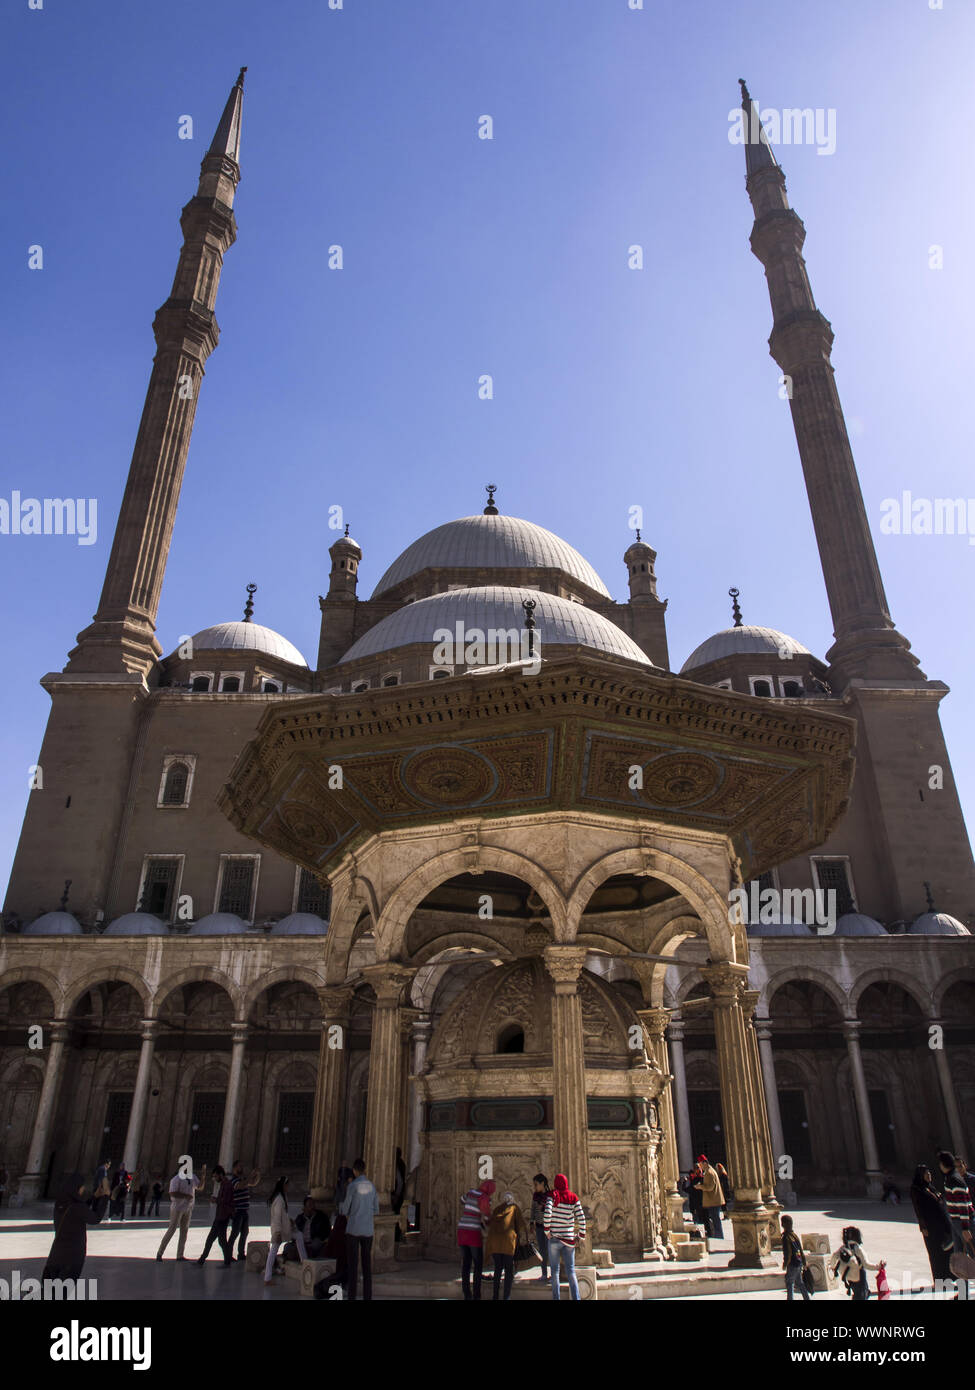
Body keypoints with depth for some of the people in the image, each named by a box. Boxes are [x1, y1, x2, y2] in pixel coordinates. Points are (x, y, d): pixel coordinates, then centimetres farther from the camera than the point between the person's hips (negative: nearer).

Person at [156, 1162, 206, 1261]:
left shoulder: (192, 1177, 8)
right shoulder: (176, 1179, -13)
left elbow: (200, 1186, 16)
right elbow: (172, 1193, -21)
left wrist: (203, 1175, 1)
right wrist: (186, 1196, -23)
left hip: (188, 1208, 7)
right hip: (177, 1208, -7)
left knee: (184, 1231, 8)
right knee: (171, 1230, -5)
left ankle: (180, 1255, 14)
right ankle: (159, 1253, 5)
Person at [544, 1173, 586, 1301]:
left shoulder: (552, 1194, -5)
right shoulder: (573, 1197, 1)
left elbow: (547, 1212, -20)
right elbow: (581, 1217, -3)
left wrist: (547, 1230, -10)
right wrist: (582, 1235, 5)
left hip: (554, 1238, -2)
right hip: (569, 1239, 2)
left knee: (555, 1271, 10)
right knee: (571, 1272, 7)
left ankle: (556, 1298, 10)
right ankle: (576, 1298, -3)